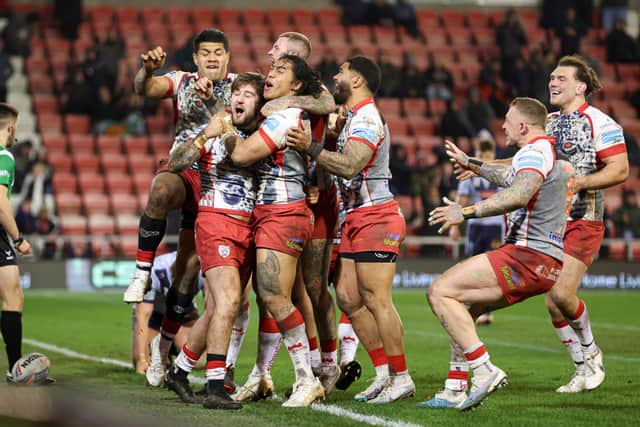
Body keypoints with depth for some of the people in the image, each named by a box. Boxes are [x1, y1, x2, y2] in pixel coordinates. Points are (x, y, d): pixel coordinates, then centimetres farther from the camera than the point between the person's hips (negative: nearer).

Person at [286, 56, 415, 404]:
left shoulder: (367, 119, -14)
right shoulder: (352, 117, 18)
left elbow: (349, 165, -26)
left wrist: (311, 148, -31)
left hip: (375, 218, -10)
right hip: (356, 218, 10)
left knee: (376, 300, -10)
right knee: (348, 297, 7)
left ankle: (401, 378, -5)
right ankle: (384, 371, 11)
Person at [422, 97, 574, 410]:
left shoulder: (535, 152, -11)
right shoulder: (552, 153, 22)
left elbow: (518, 195, -32)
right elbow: (509, 177, 43)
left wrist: (467, 212, -32)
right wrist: (470, 164, 53)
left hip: (526, 256, -11)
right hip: (547, 264, 11)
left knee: (440, 292, -13)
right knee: (463, 307, 19)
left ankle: (484, 370, -19)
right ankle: (454, 392, 15)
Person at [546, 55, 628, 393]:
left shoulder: (599, 123, -7)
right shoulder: (547, 123, 15)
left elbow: (620, 170, -13)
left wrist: (579, 182, -22)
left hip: (582, 222, -7)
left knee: (561, 294, -18)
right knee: (552, 302, 2)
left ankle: (589, 349, 10)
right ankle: (585, 369, 17)